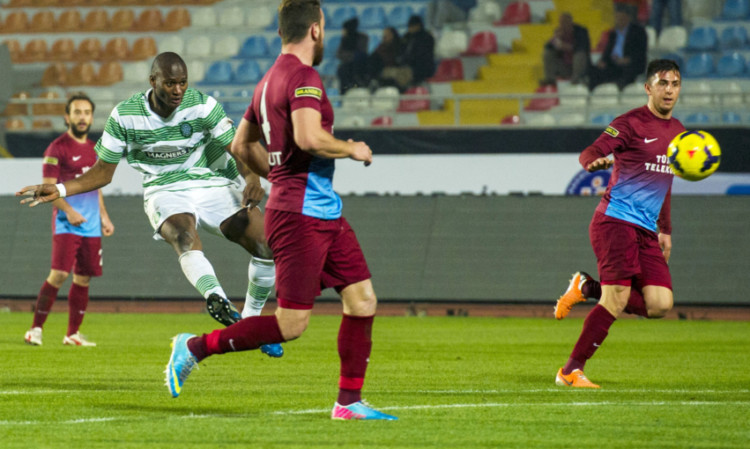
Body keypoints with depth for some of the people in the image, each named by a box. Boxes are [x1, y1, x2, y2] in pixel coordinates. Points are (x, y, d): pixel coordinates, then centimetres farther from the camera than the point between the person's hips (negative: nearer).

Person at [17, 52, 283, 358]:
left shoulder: (204, 106, -7)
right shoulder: (124, 116, -7)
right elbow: (103, 171, 3)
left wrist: (252, 178, -28)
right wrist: (60, 190, -9)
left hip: (214, 185, 2)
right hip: (165, 192, -2)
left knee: (266, 245, -15)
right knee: (183, 236, -37)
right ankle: (216, 298, -65)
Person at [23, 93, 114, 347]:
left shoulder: (93, 149, 17)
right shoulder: (58, 148, -5)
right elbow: (48, 187, -10)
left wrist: (104, 216, 17)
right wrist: (68, 210, -21)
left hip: (91, 225, 7)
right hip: (66, 224, -7)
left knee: (83, 279, 6)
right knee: (59, 274, -16)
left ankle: (72, 334, 13)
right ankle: (36, 328, -9)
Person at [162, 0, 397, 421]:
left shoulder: (271, 80, 15)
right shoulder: (304, 78, -14)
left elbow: (242, 145, 23)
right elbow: (308, 138, -29)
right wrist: (352, 149, -12)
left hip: (325, 213, 10)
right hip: (301, 216, -10)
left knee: (363, 300, 7)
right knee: (291, 325, -7)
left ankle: (349, 402, 11)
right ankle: (195, 347, 2)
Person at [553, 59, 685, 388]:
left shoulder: (677, 131, 18)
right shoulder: (631, 123, -5)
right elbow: (589, 153, -15)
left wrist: (665, 229, 27)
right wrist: (594, 162, -39)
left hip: (646, 231, 7)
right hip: (615, 221, -7)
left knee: (660, 305, -8)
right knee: (616, 300, -17)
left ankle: (586, 288, 12)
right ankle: (570, 372, -8)